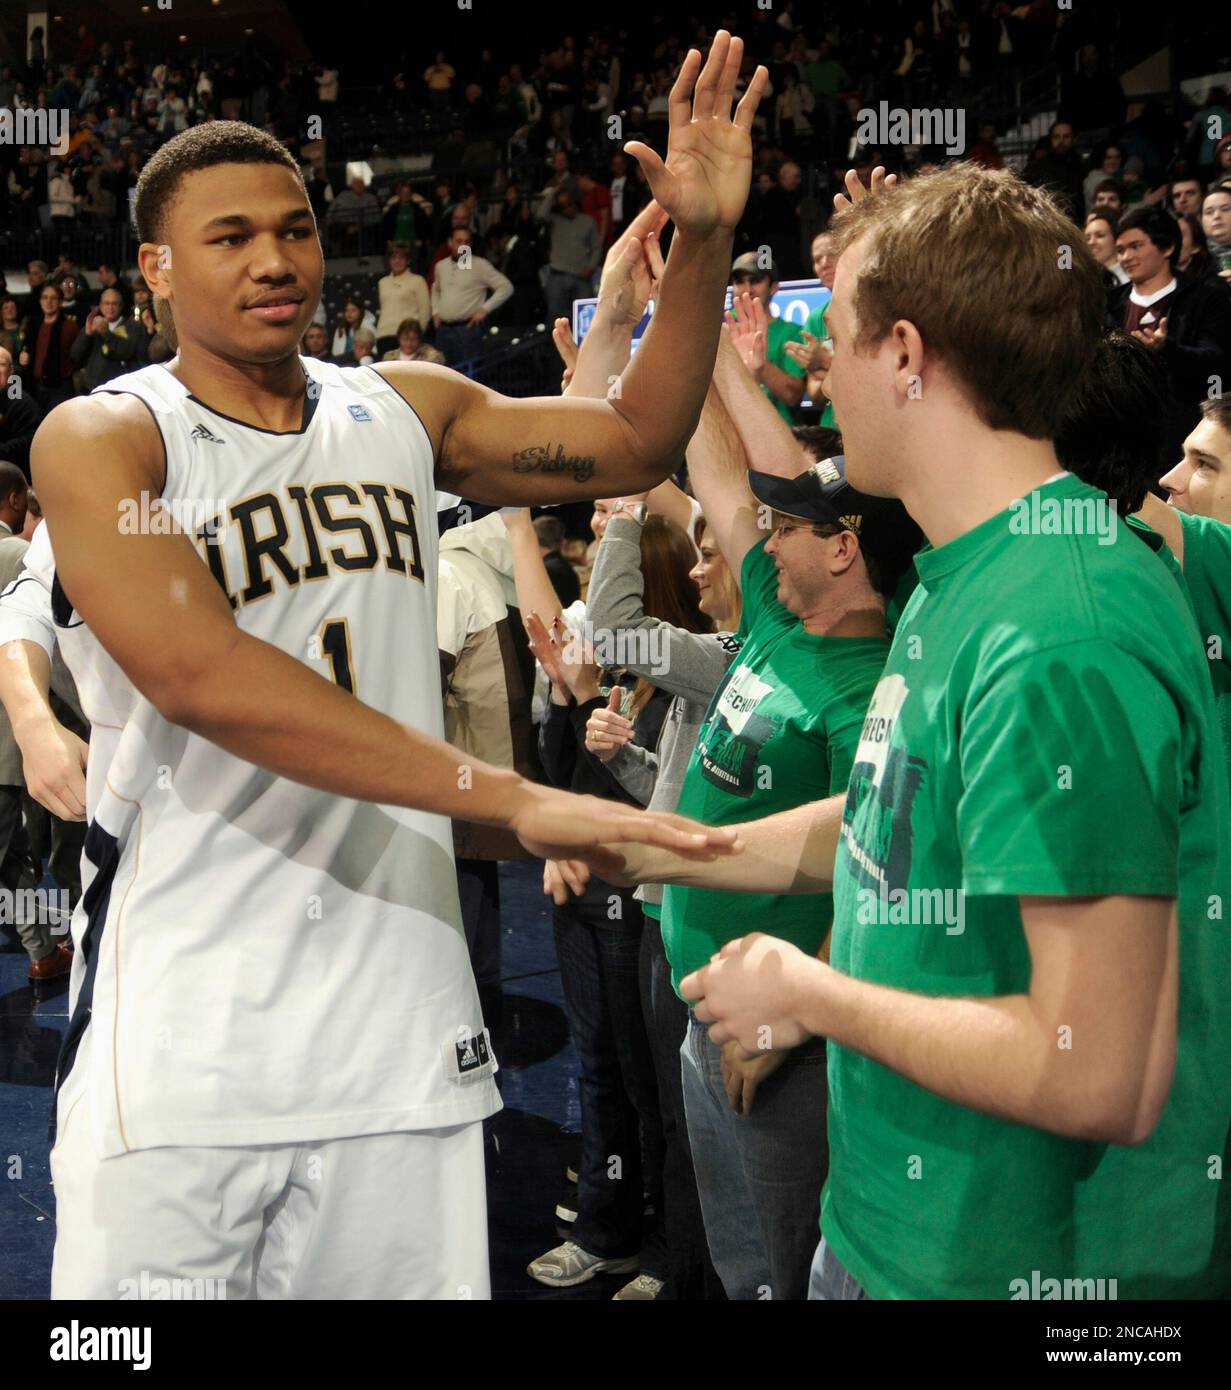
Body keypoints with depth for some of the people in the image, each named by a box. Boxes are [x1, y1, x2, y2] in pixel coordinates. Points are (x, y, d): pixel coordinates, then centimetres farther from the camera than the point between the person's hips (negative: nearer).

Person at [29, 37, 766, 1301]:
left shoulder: (402, 411, 11)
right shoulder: (100, 441, -6)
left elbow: (632, 441, 15)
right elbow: (198, 675, -22)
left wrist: (705, 241, -1)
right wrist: (511, 798, -28)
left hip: (400, 1026, 4)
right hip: (185, 1045, -4)